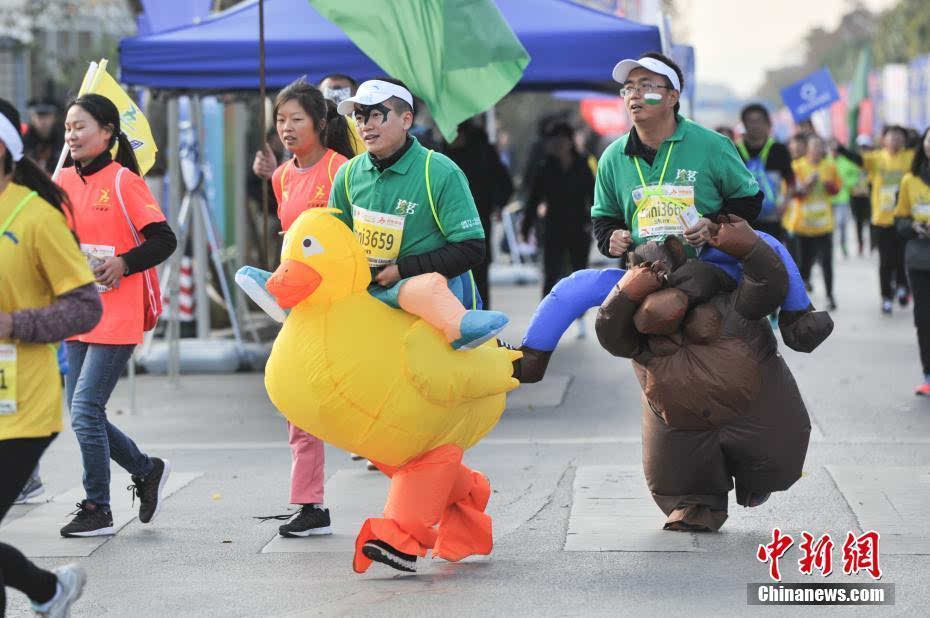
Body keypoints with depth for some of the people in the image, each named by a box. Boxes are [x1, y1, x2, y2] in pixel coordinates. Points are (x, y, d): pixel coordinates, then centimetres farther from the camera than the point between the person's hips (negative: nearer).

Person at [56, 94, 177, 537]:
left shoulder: (123, 181, -9)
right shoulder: (65, 181, 8)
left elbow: (164, 240, -9)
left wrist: (123, 263, -20)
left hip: (117, 317, -7)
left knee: (85, 408, -11)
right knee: (81, 413, 8)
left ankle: (97, 510, 1)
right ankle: (146, 470, 29)